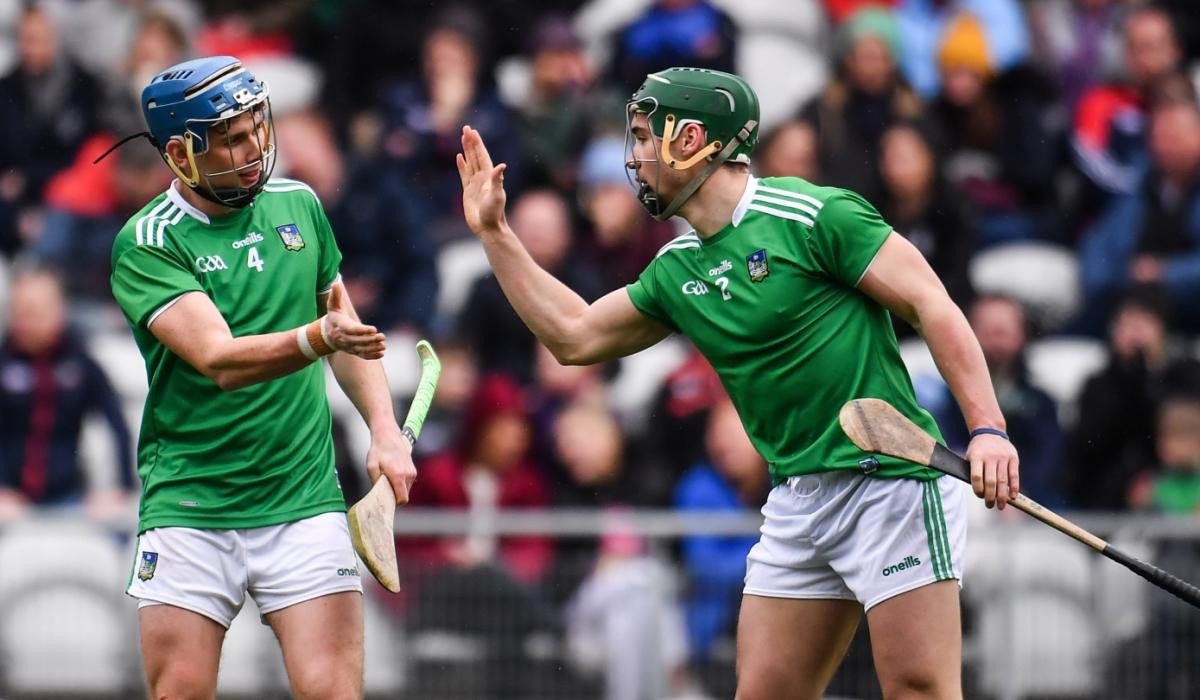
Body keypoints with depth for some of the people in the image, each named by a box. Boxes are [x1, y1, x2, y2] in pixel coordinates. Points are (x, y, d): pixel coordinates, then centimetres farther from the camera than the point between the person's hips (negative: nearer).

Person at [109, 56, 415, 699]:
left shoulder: (298, 206, 7)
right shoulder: (146, 244, -9)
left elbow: (347, 327, 20)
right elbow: (221, 361, -21)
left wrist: (385, 431, 6)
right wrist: (322, 336, -37)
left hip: (303, 504, 3)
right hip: (188, 511, -3)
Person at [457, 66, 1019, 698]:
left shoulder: (812, 216, -8)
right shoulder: (676, 271, 14)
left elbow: (932, 305, -10)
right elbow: (574, 336, 25)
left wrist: (987, 428, -18)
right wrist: (493, 232, 23)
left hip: (886, 480, -7)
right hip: (796, 499, 7)